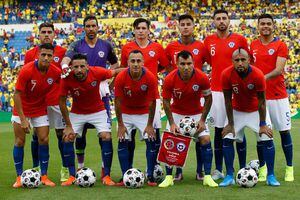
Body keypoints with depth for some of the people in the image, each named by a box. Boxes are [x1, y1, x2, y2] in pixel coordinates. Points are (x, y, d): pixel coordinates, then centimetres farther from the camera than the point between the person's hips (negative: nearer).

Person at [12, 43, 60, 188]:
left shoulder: (56, 72, -16)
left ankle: (44, 176, 5)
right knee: (20, 141, -1)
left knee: (44, 140, -3)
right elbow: (17, 94, -21)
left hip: (40, 109, 3)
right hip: (22, 109, -3)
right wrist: (23, 119, -24)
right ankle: (19, 177, 7)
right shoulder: (26, 70, -25)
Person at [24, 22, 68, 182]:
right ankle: (36, 169, 16)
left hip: (57, 101, -1)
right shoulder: (30, 54, 5)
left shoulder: (62, 52, 1)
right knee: (37, 136, 6)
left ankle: (65, 169, 8)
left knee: (62, 134, 1)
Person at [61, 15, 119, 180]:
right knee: (79, 131, 5)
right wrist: (64, 66, -43)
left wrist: (106, 78, -1)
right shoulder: (77, 45, 1)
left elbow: (115, 64, 17)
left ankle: (105, 168, 2)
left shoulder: (106, 46, 7)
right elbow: (67, 58, -19)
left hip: (101, 93, 1)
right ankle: (80, 166, 17)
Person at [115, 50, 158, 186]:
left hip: (144, 113, 0)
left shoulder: (151, 78, -22)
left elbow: (152, 102, -14)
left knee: (151, 141, -9)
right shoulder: (121, 78, -21)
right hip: (126, 113, 0)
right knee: (122, 142, -8)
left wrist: (149, 125, -11)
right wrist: (120, 125, -11)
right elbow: (118, 102, -13)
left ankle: (150, 176, -1)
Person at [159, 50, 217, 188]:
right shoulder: (169, 79, -23)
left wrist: (202, 120, -12)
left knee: (205, 140, -12)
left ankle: (207, 177, -3)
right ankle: (169, 177, 2)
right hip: (176, 113, 0)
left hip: (197, 113, 0)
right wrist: (172, 123, -16)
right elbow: (166, 101, -11)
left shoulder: (202, 78, -23)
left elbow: (208, 99, -8)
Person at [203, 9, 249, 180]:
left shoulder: (239, 39, 1)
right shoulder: (209, 41, 8)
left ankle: (243, 168, 7)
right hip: (216, 91, 2)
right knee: (219, 130, 6)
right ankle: (218, 170, 11)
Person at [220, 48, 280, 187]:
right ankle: (229, 176, 2)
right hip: (237, 111, 1)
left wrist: (263, 124, -14)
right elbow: (228, 101, -14)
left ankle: (271, 176, 4)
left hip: (256, 111, -1)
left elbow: (261, 101, -17)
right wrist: (230, 124, -11)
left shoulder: (258, 75, -27)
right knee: (227, 139, -9)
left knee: (267, 140, -9)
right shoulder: (227, 75, -24)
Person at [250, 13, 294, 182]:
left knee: (284, 131, 1)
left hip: (278, 95, -3)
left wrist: (264, 78, -29)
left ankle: (290, 169, 9)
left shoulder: (280, 45, -2)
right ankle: (262, 168, 11)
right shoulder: (253, 46, 10)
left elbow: (278, 70, -13)